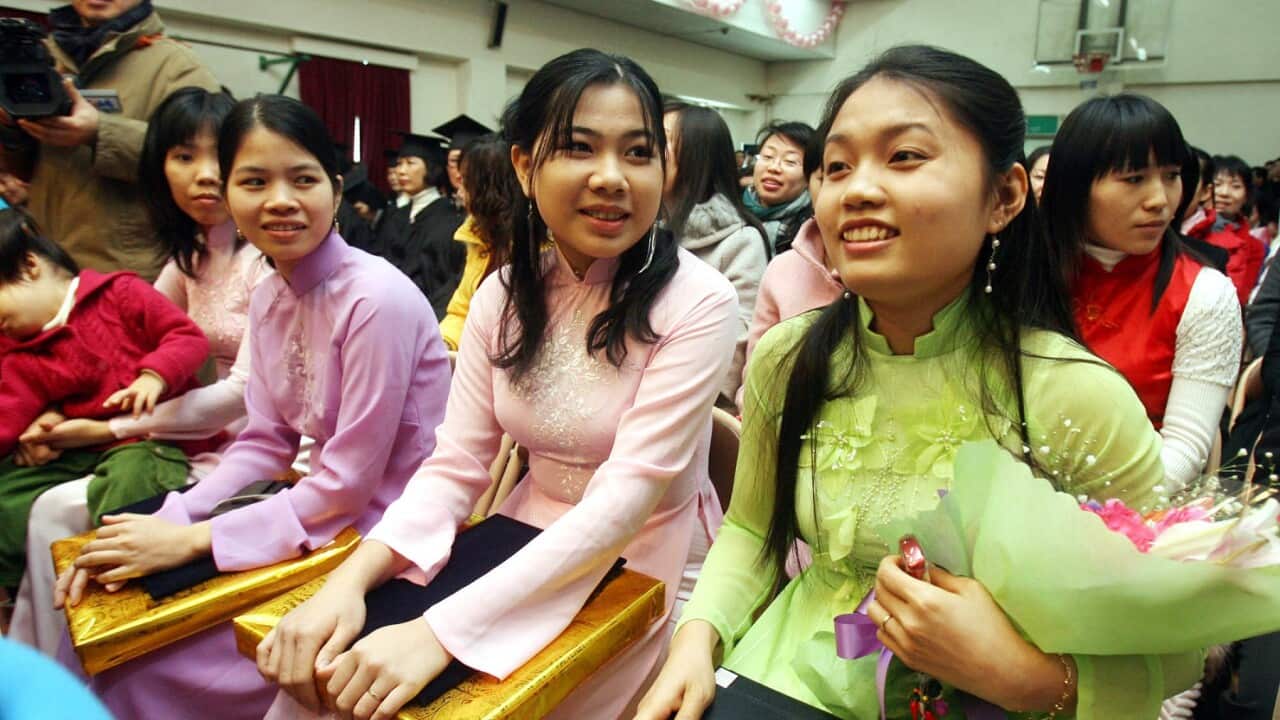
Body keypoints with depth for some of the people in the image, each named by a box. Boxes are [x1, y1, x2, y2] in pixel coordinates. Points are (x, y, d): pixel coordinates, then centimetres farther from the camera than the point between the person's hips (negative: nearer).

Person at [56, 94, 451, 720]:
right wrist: (163, 526, -8)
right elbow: (265, 443, 6)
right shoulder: (269, 297, 3)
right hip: (325, 506, 7)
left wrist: (192, 539, -16)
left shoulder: (378, 298, -24)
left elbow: (349, 486, -19)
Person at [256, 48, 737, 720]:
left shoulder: (697, 303, -18)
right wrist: (349, 580, -23)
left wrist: (442, 630, -31)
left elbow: (627, 495, -24)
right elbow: (455, 465, -5)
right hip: (528, 555, 4)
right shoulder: (504, 294, -2)